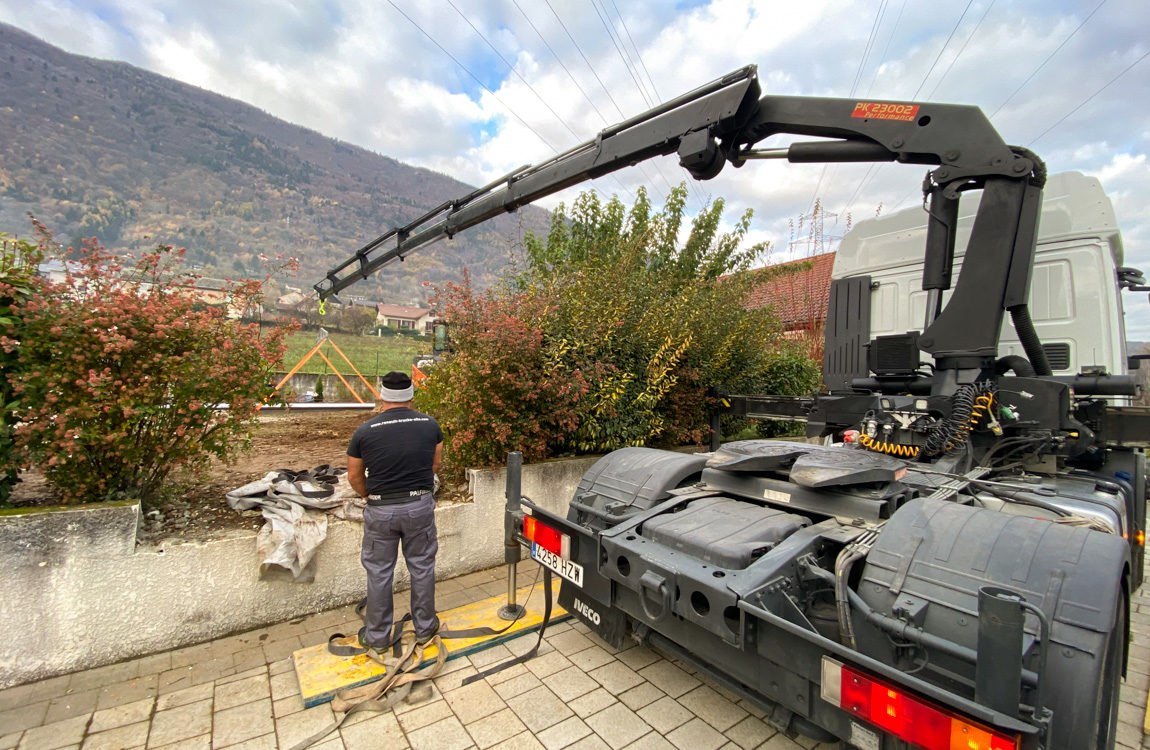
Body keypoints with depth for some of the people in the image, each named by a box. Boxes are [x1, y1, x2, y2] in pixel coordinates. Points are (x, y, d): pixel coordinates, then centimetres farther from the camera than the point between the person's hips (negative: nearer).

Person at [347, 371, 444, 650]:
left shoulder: (365, 431, -8)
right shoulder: (429, 425, -4)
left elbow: (354, 476, 2)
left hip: (380, 511, -1)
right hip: (420, 506, 1)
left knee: (379, 572, 15)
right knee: (422, 567, 16)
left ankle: (377, 637, 31)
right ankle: (425, 628, 32)